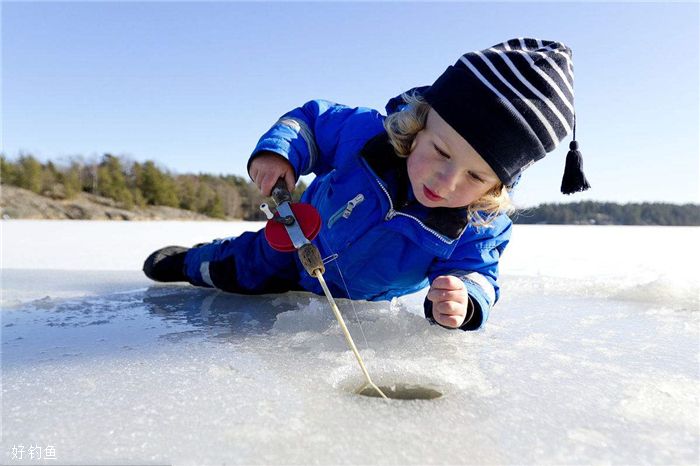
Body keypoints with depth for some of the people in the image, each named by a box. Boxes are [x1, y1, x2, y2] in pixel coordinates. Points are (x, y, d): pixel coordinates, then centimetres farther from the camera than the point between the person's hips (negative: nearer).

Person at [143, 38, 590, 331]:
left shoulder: (485, 224, -34)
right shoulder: (368, 134, -34)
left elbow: (478, 273, -29)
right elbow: (313, 119, -18)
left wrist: (463, 301, -53)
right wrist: (277, 150, -36)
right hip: (300, 241, 0)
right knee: (232, 273, 22)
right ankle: (188, 259, 58)